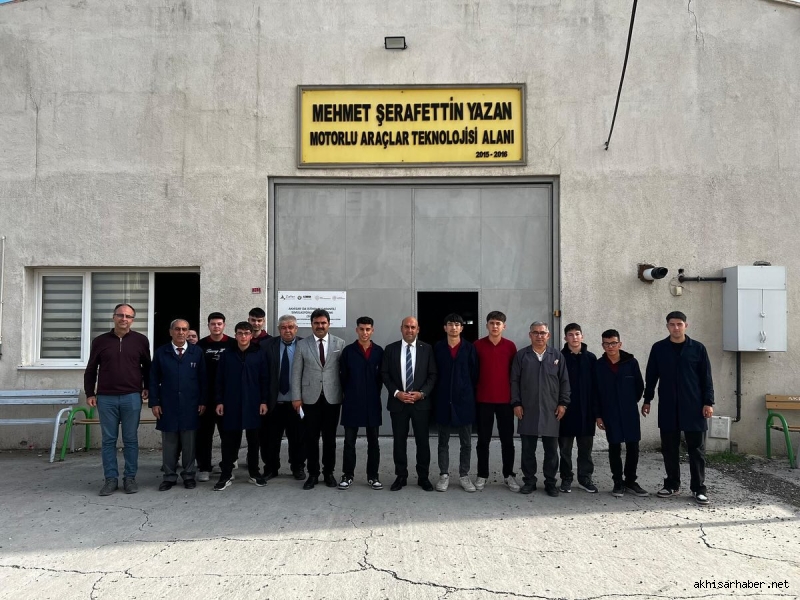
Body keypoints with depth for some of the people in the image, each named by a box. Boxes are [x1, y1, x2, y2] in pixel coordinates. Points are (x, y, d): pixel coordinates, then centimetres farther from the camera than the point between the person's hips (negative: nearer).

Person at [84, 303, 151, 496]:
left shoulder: (140, 340, 3)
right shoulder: (100, 341, 5)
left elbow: (147, 366, 13)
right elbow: (91, 370, 10)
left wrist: (147, 387, 7)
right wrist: (89, 393, 5)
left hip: (132, 397, -1)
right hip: (106, 398, 1)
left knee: (131, 440, 5)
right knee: (108, 440, 5)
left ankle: (130, 478, 13)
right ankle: (111, 479, 13)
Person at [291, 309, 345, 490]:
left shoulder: (340, 343, 2)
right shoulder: (302, 345, 3)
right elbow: (296, 372, 2)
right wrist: (296, 397, -3)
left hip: (332, 398, 0)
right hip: (310, 398, 0)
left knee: (330, 438, 9)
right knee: (311, 438, 4)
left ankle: (328, 472, 21)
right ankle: (313, 474, 16)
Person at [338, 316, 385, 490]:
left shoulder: (378, 351, 4)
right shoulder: (348, 351, 0)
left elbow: (381, 376, 9)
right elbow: (343, 376, 3)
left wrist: (375, 394, 7)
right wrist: (348, 395, 5)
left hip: (372, 402, 1)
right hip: (352, 402, -1)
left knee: (373, 441, 7)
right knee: (349, 441, 4)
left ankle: (373, 476, 15)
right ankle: (347, 475, 13)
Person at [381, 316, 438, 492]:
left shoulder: (427, 349, 2)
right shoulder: (390, 349, 3)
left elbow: (432, 375, 1)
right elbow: (385, 374, 2)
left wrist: (422, 393, -12)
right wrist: (396, 393, -10)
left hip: (421, 402, 0)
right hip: (397, 402, 1)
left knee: (422, 441, 5)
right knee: (399, 441, 7)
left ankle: (423, 477, 17)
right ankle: (401, 477, 18)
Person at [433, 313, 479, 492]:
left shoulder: (469, 348, 0)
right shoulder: (438, 348, 2)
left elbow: (474, 374, 3)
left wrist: (470, 395, 2)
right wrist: (436, 395, 2)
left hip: (464, 400, 0)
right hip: (443, 400, 1)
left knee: (466, 442, 7)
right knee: (443, 441, 9)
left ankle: (464, 475, 19)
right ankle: (444, 474, 19)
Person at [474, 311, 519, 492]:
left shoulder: (510, 346, 1)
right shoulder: (478, 345, -1)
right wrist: (472, 394, 1)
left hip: (505, 399, 1)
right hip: (483, 399, -1)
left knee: (507, 439, 8)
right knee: (483, 439, 7)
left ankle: (509, 475, 18)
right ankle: (482, 475, 16)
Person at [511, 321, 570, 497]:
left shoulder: (557, 356, 7)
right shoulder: (521, 356, 4)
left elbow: (564, 381, 6)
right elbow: (514, 381, 2)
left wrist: (563, 403, -1)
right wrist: (516, 403, -4)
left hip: (551, 410, 1)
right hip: (527, 410, 0)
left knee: (551, 449, 6)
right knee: (528, 449, 6)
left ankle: (550, 482, 17)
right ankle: (529, 481, 17)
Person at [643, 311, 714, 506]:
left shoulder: (698, 348, 1)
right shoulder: (658, 348, 4)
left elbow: (706, 378, 1)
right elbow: (651, 376, 10)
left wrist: (708, 402, -5)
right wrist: (647, 400, 9)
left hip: (693, 406, -1)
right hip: (667, 407, 2)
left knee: (696, 449, 3)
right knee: (669, 448, 8)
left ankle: (698, 488, 10)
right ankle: (672, 484, 20)